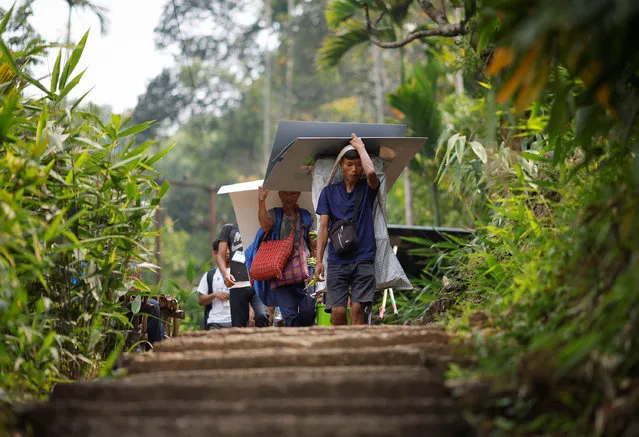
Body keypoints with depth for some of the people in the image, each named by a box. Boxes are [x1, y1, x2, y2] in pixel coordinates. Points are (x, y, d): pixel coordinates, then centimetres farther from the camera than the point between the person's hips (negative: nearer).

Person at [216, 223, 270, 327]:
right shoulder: (229, 228, 16)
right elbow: (221, 254, 9)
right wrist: (225, 273, -10)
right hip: (237, 284, 0)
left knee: (262, 316, -24)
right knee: (238, 325, 0)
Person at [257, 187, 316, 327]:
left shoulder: (307, 217, 18)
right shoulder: (274, 214, 15)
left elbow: (314, 246, 18)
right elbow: (265, 226, -8)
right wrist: (261, 201, -14)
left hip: (303, 273, 1)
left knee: (308, 313, -15)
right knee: (289, 316, -11)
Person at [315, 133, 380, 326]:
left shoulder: (367, 188, 8)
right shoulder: (329, 192, 11)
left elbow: (371, 172, -17)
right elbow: (323, 228, 7)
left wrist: (360, 147, -2)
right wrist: (319, 261, -1)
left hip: (363, 259, -1)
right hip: (337, 260, 1)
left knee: (357, 308, -12)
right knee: (338, 311, -8)